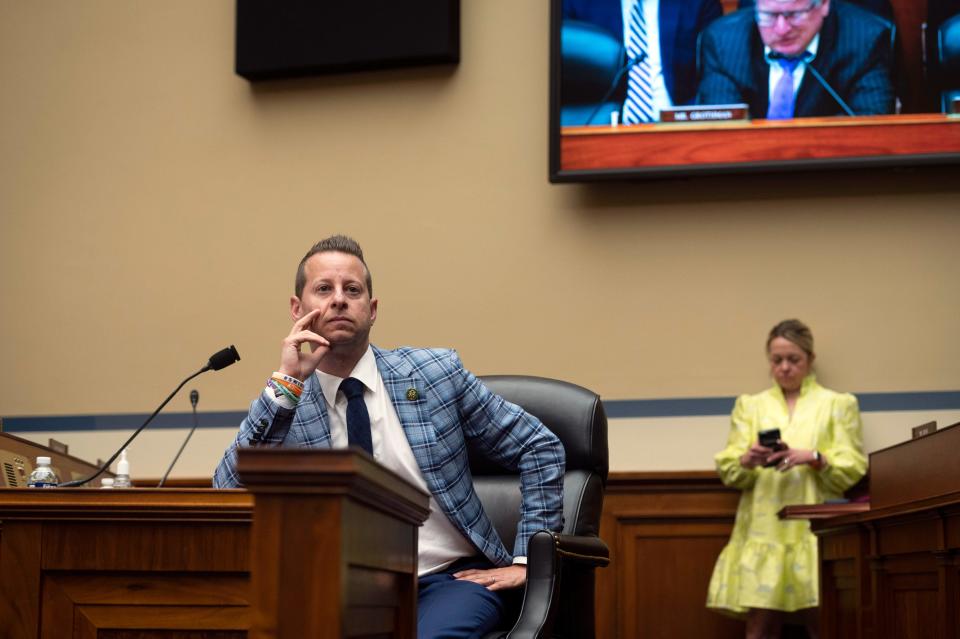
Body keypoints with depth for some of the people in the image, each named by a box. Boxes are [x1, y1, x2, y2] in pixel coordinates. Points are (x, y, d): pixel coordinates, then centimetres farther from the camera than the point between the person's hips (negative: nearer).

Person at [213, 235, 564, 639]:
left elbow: (540, 449, 7)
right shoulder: (280, 409, 4)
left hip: (451, 578, -1)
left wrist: (526, 559, -1)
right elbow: (227, 499, -13)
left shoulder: (436, 373, 3)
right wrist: (285, 384, -15)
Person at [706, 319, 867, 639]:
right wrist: (748, 460, -14)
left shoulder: (839, 404, 13)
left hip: (814, 530, -1)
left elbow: (853, 469, 3)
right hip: (762, 529, 1)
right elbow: (727, 469, 8)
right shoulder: (749, 405, 18)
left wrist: (814, 459, -15)